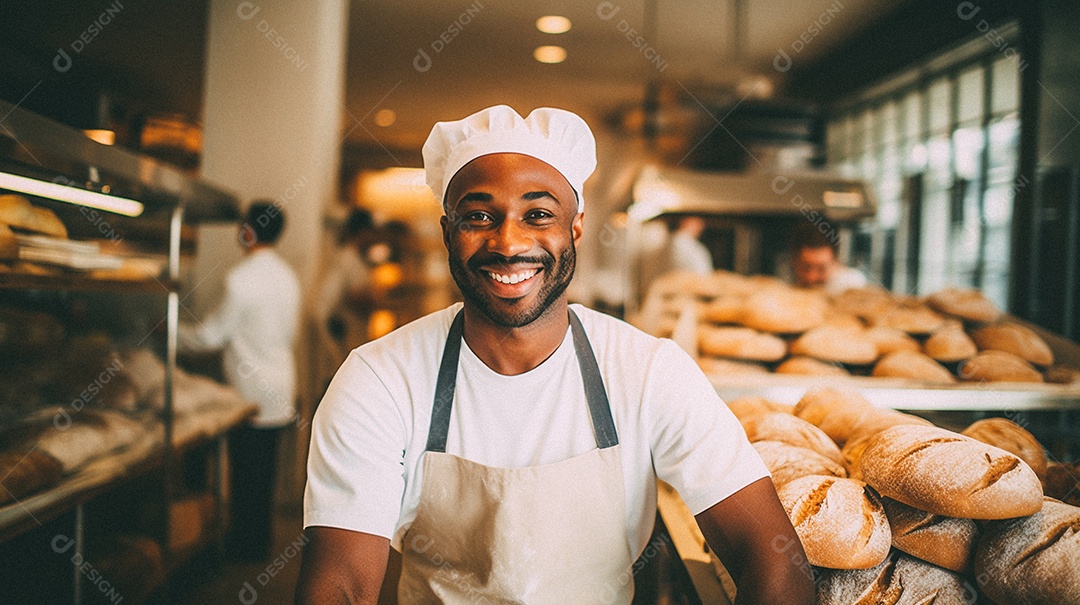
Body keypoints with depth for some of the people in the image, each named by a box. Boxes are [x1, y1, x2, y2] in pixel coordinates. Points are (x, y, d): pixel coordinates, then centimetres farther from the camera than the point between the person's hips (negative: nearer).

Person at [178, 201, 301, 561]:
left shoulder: (242, 278, -17)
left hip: (252, 393, -8)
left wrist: (173, 333, 6)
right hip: (280, 392, 8)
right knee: (263, 472, 16)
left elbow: (213, 333, -11)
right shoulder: (287, 277, 8)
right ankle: (260, 541, 26)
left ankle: (246, 548, 15)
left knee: (246, 474, 4)